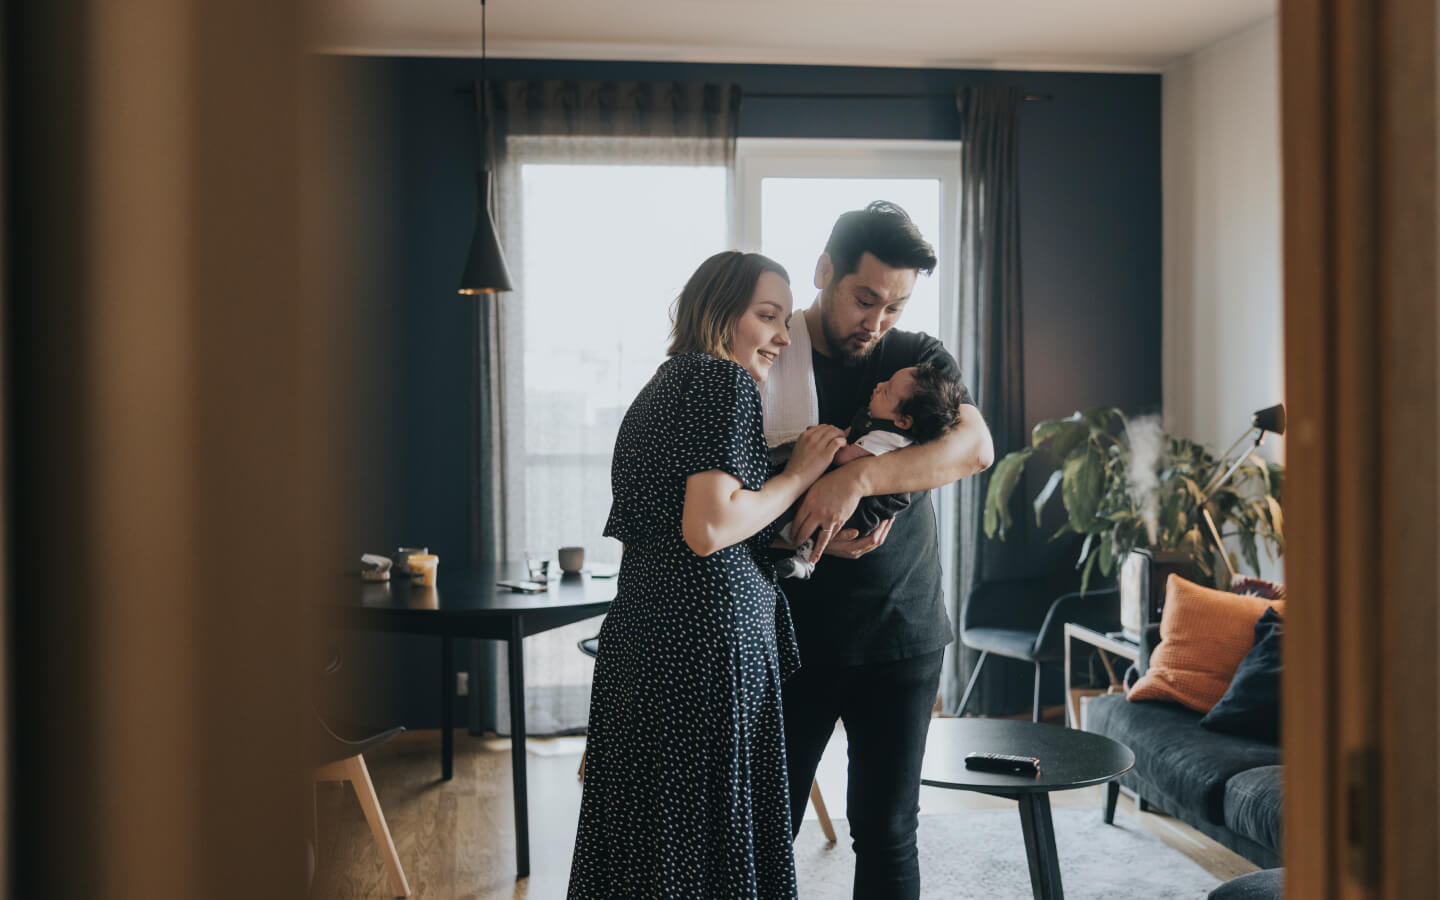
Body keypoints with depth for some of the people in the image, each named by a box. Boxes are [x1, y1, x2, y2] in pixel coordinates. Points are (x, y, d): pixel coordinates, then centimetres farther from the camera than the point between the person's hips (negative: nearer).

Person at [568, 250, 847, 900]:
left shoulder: (662, 386, 20)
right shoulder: (725, 380, -9)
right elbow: (708, 527, -19)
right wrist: (800, 473, -4)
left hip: (641, 637, 9)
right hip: (707, 637, -9)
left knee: (646, 834, 14)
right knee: (711, 842, 1)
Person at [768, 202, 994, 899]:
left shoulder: (919, 358, 4)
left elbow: (975, 445, -15)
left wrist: (857, 478, -30)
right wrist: (814, 530, -21)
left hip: (900, 633, 1)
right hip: (788, 632, -1)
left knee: (886, 831, 7)